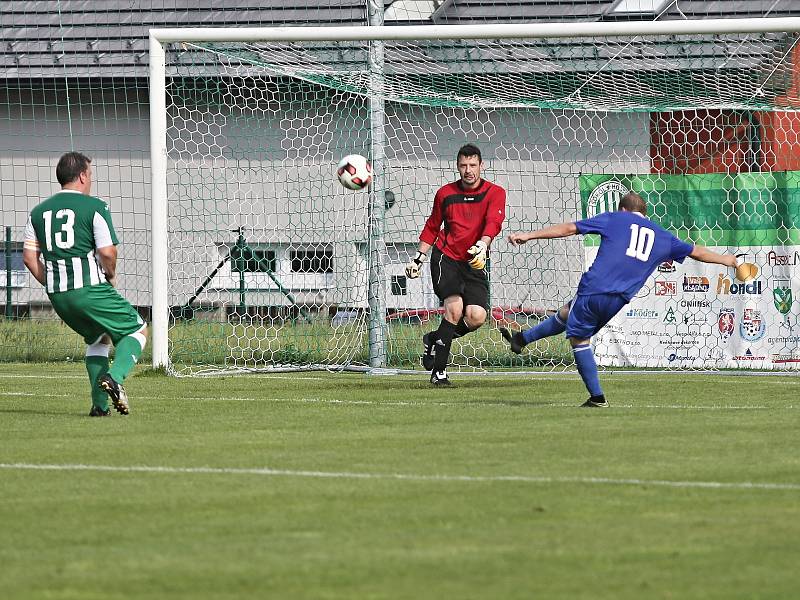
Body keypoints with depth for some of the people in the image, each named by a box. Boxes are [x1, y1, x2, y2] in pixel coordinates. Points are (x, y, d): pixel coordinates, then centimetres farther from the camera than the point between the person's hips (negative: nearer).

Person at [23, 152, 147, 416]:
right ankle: (115, 376, -16)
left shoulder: (38, 211, 12)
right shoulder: (94, 207, -6)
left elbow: (29, 256, 10)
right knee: (137, 330, 9)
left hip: (57, 295, 6)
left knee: (97, 338, 26)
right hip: (91, 290, -6)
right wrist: (111, 275, 6)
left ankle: (99, 404, 15)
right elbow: (107, 252, -14)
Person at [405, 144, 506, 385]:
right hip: (445, 257, -1)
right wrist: (418, 258, 15)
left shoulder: (494, 193, 0)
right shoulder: (446, 193, 7)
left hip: (474, 263, 1)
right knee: (455, 307, -21)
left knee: (477, 317, -15)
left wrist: (482, 245, -35)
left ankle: (435, 339, 16)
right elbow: (432, 227, 20)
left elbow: (493, 222, -16)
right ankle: (438, 371, -13)